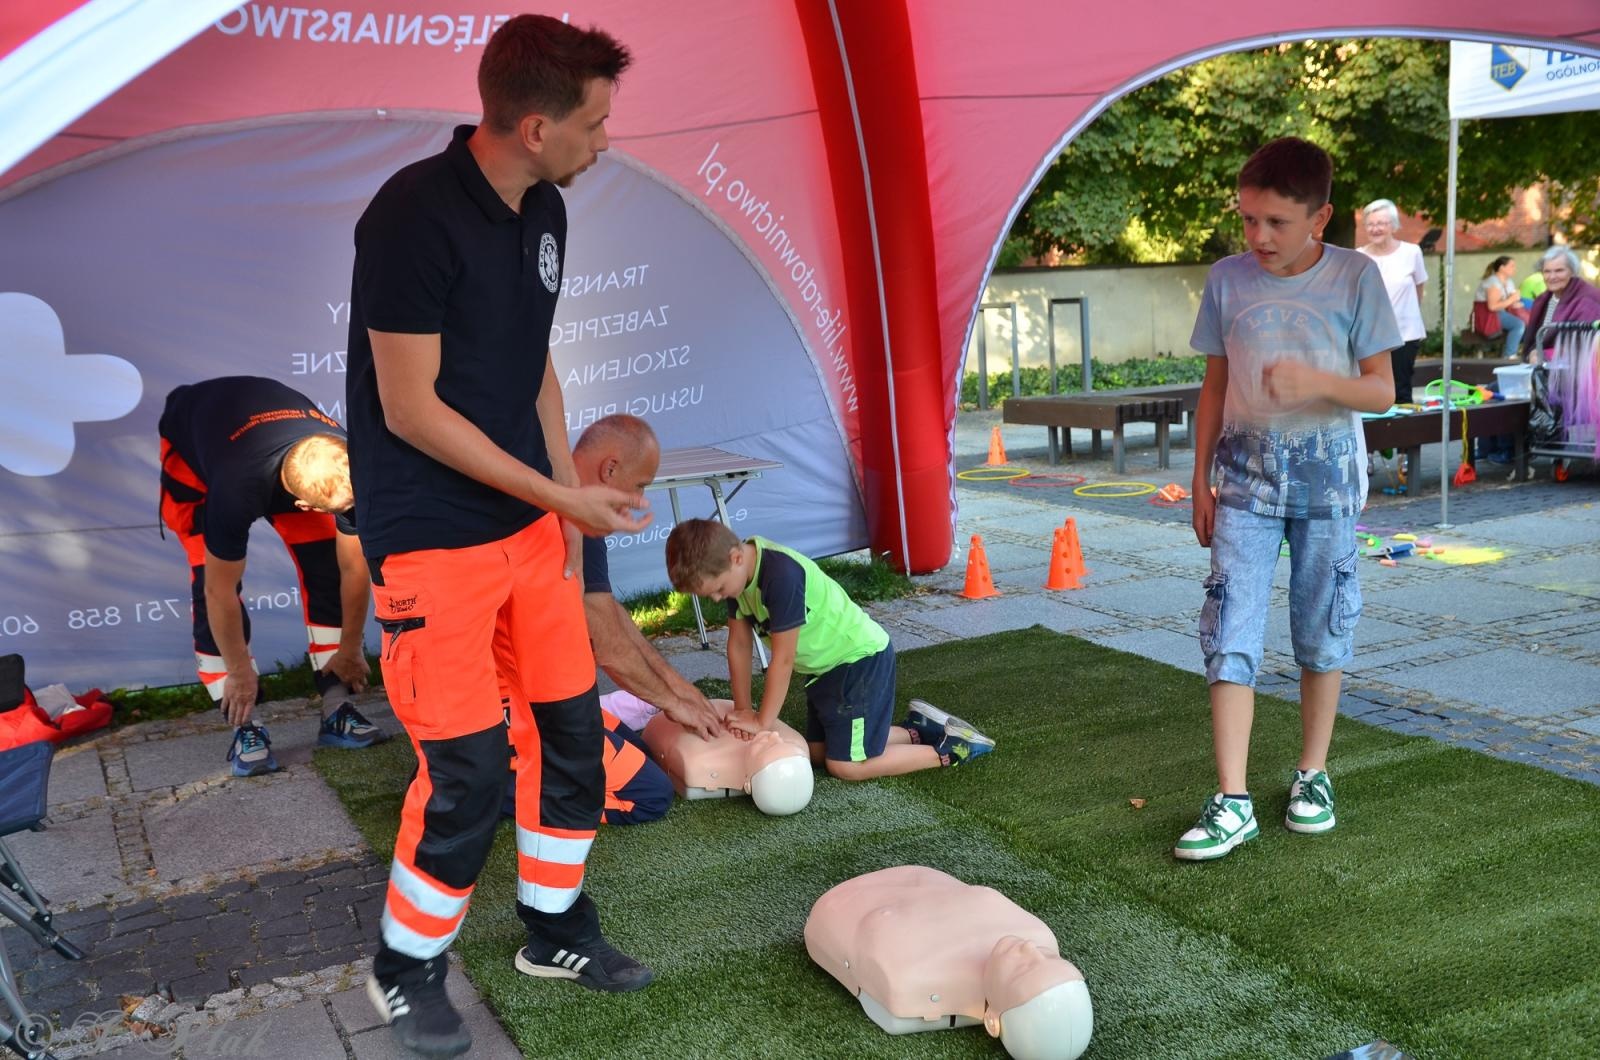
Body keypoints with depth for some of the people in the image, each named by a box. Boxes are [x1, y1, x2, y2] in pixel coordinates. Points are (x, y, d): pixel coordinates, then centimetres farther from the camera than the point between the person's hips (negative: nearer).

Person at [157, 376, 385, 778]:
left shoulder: (349, 465, -34)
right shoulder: (238, 490, -46)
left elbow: (354, 568, -19)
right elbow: (220, 590, -31)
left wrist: (349, 652, -8)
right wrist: (239, 672, -18)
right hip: (190, 447, -3)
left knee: (325, 566, -9)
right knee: (210, 584, -17)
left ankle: (336, 710, -3)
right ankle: (244, 728, -9)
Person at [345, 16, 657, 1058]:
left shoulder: (544, 212, 4)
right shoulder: (416, 215, -20)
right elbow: (410, 407, -19)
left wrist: (569, 511, 12)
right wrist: (562, 494, -16)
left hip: (530, 527, 8)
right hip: (434, 541, -8)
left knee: (571, 732, 12)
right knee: (468, 771, -4)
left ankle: (556, 931, 33)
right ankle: (405, 971, 22)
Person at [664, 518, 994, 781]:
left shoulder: (781, 575, -33)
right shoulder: (737, 571, -6)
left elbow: (783, 658, -26)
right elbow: (738, 644, 1)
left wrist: (763, 722, -17)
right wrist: (742, 710, 0)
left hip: (862, 659, -9)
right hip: (825, 664, 9)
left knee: (846, 765, -7)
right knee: (818, 752, 14)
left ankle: (950, 749, 4)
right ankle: (916, 732, 25)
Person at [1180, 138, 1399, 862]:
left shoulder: (1355, 278, -5)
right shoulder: (1227, 279, 0)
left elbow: (1382, 393, -5)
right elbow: (1215, 386, 8)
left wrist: (1319, 380, -25)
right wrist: (1201, 480, 7)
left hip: (1326, 472, -1)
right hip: (1246, 469, 1)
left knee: (1323, 631, 8)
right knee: (1230, 634, -7)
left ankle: (1313, 774, 27)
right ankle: (1233, 803, -3)